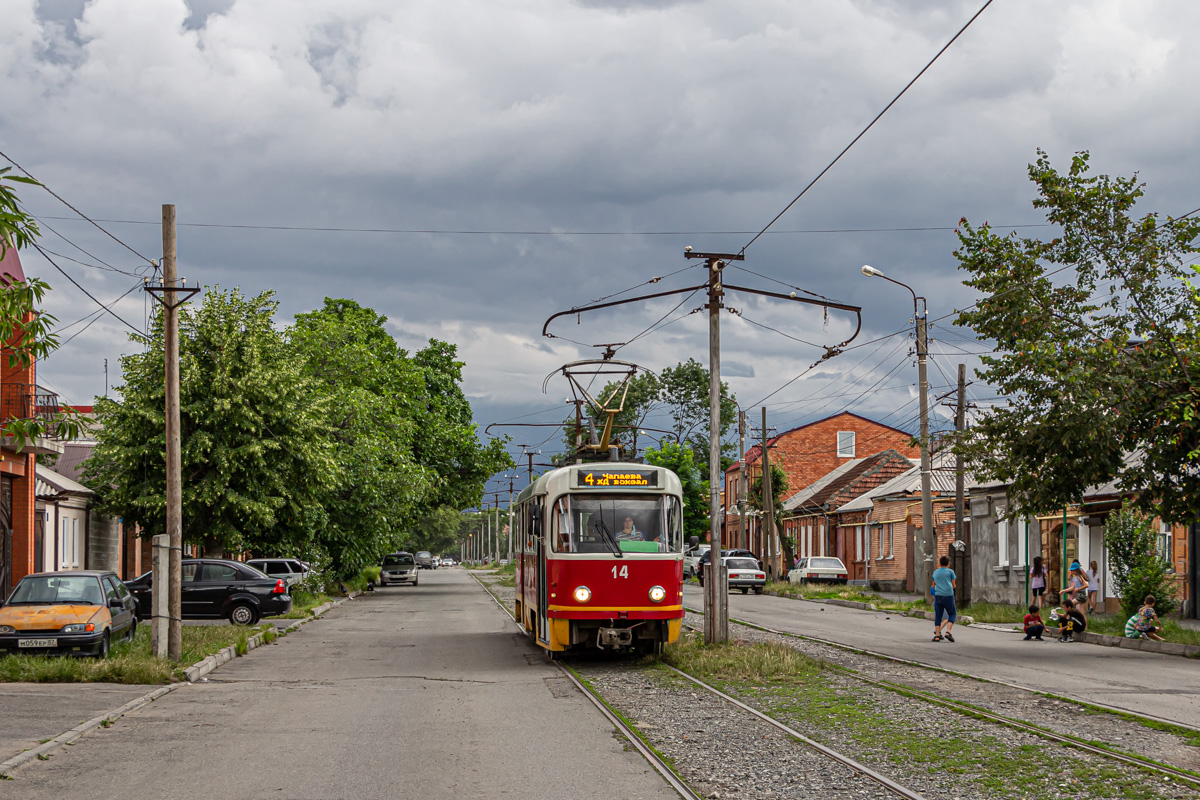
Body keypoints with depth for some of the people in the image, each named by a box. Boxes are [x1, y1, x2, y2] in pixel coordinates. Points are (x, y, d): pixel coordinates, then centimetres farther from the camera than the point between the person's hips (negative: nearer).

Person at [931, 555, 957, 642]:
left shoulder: (935, 572, 15)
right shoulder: (950, 571, 5)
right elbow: (954, 585, 6)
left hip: (938, 595, 3)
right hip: (948, 595, -3)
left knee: (938, 616, 6)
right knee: (952, 614, 9)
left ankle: (937, 635, -3)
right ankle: (948, 632, -9)